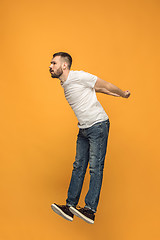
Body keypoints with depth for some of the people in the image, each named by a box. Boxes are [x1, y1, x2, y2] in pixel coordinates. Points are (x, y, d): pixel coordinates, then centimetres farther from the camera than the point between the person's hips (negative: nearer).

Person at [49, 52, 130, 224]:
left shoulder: (79, 77, -14)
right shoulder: (64, 84, 12)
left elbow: (105, 85, -3)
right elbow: (95, 88, 18)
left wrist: (123, 94, 10)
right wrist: (117, 95, 22)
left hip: (98, 125, -8)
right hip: (83, 129, 8)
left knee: (95, 167, -9)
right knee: (78, 166, 5)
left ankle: (90, 210, -11)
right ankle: (70, 207, 6)